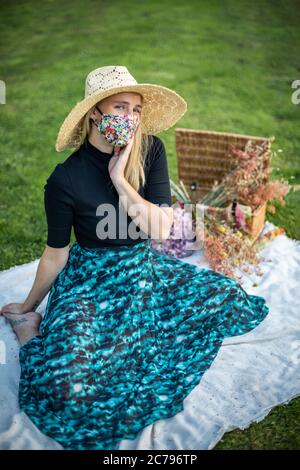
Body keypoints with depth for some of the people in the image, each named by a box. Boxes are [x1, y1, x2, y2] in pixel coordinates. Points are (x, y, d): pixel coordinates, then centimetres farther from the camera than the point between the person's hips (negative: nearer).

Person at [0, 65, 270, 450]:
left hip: (144, 268, 6)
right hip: (90, 279, -5)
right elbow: (56, 253, -4)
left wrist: (119, 180, -23)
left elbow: (161, 229, -15)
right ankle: (34, 331, 9)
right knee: (69, 386, -26)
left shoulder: (150, 150, -8)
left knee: (228, 297, -4)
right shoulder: (66, 179, -18)